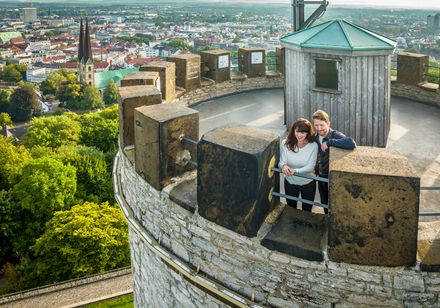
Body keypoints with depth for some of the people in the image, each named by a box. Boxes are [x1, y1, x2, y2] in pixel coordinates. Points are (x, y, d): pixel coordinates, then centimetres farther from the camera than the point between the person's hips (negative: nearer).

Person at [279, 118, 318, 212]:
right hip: (290, 183, 1)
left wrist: (295, 171, -39)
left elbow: (311, 167, -23)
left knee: (307, 210, 21)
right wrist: (283, 166, -42)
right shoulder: (285, 144, -19)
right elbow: (281, 162, -17)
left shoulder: (313, 146, -21)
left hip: (308, 184, -1)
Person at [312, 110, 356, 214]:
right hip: (321, 177, 6)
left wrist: (329, 142, -39)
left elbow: (352, 144, -43)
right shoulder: (316, 137, -3)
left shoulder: (335, 135, -23)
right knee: (324, 204, 22)